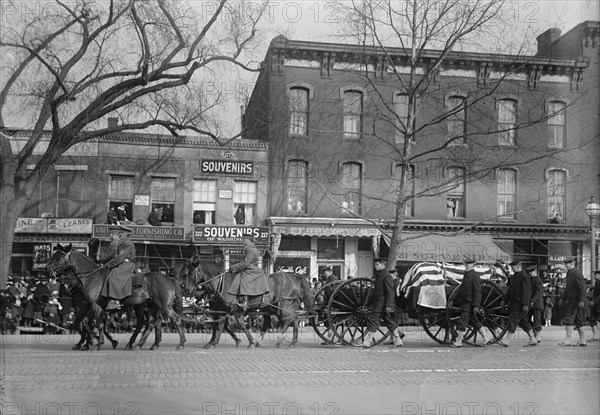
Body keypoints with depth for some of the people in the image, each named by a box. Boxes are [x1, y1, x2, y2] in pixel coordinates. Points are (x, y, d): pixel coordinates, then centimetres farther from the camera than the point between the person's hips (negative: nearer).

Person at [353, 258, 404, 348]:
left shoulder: (386, 276, -15)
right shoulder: (379, 275, 16)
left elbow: (390, 292, -19)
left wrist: (388, 305, -22)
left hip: (381, 304, -10)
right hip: (378, 303, 10)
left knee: (374, 321, -7)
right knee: (389, 322, 13)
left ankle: (366, 342, -4)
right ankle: (398, 341, 19)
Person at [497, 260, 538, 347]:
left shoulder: (524, 277, -13)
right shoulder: (514, 277, 15)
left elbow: (527, 291, -18)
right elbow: (510, 290, 23)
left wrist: (525, 304, -22)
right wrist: (505, 300, 22)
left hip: (519, 304, -9)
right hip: (513, 303, 9)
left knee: (513, 321, -9)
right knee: (523, 322, 12)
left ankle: (505, 341, -9)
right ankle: (533, 340, 19)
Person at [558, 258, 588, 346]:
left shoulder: (577, 273, -14)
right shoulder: (569, 274, 16)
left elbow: (582, 288, -19)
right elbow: (567, 288, 24)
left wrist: (582, 301, -23)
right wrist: (562, 298, 21)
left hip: (575, 301, -10)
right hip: (571, 300, 10)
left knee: (569, 319, -10)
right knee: (578, 322, 11)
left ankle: (567, 340, -10)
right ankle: (583, 341, 15)